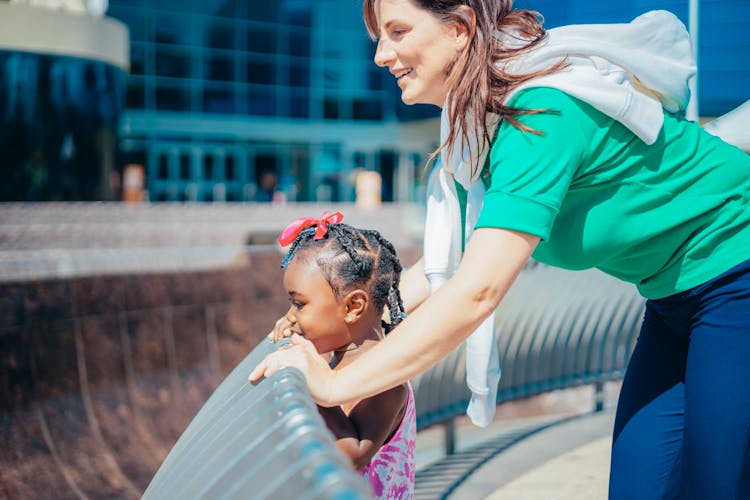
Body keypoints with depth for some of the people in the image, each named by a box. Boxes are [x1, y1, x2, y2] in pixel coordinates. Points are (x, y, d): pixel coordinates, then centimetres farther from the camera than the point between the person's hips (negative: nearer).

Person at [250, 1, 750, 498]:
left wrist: (337, 383, -31)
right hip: (674, 297, 8)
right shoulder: (476, 130, 0)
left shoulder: (544, 113, -29)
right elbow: (448, 265, 6)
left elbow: (476, 292, -35)